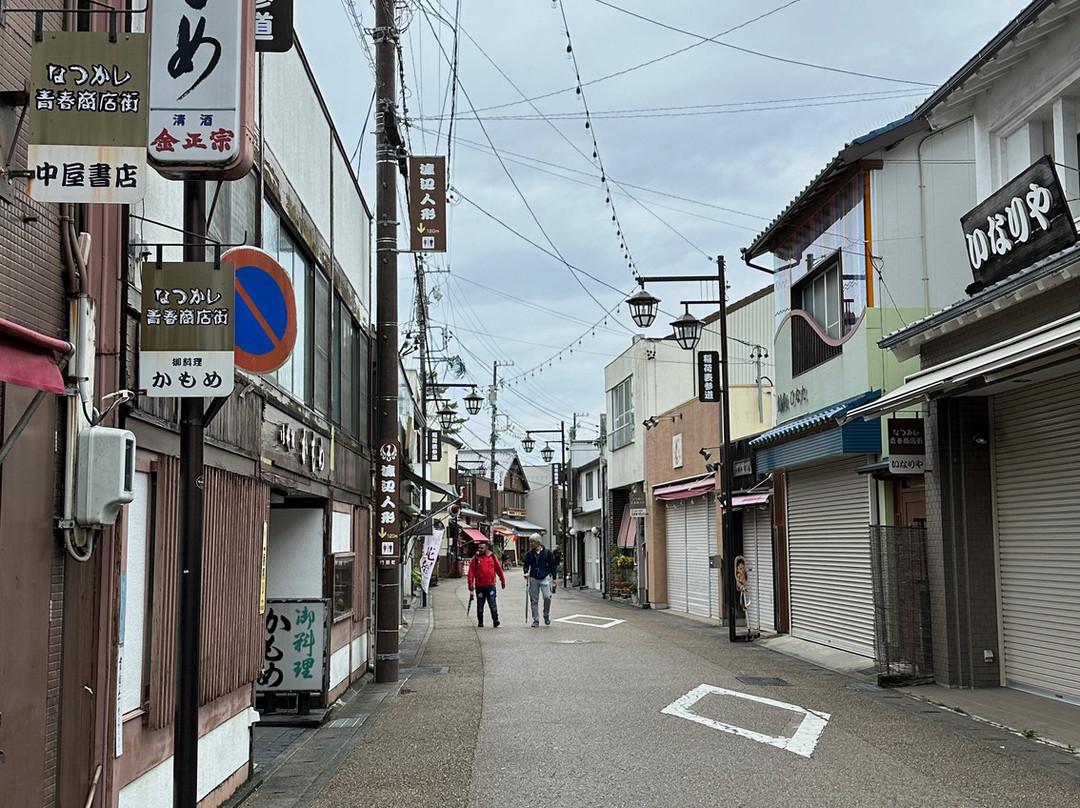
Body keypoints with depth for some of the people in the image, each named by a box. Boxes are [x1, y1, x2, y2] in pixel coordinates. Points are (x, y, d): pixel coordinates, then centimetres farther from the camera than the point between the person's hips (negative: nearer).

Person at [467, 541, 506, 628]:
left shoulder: (493, 557, 4)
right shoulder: (475, 558, 1)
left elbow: (499, 569, 13)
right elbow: (471, 571, -2)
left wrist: (503, 581, 18)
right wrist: (470, 584, -10)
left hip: (491, 585, -1)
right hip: (479, 586, 1)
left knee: (492, 603, -8)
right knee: (480, 605, 9)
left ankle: (495, 620, -8)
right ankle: (480, 622, 18)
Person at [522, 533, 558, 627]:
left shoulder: (547, 552, 0)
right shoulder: (529, 553, 5)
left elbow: (553, 565, 5)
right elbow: (526, 565, 13)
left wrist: (554, 578, 2)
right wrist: (526, 573, -8)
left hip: (545, 578, -2)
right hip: (533, 579, 2)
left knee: (547, 597, -15)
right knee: (534, 601, 2)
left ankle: (546, 615, 9)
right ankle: (535, 620, 10)